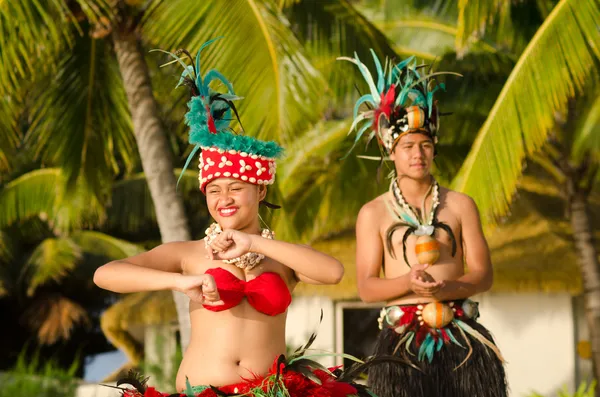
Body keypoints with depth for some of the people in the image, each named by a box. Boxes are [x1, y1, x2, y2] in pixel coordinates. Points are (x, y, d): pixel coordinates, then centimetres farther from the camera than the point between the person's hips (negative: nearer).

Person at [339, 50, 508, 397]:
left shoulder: (460, 205, 8)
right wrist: (408, 282, -19)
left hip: (461, 335, 1)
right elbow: (366, 287, 1)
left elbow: (483, 274, 4)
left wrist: (444, 289, -16)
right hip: (403, 339, -1)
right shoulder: (374, 213, 5)